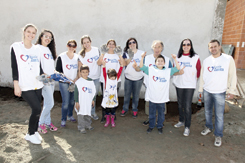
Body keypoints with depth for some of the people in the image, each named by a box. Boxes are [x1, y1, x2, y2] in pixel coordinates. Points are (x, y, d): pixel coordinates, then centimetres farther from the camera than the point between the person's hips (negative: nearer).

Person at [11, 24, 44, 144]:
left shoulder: (37, 49, 11)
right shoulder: (16, 47, -1)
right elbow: (14, 67, -5)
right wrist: (16, 85, -10)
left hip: (37, 84, 5)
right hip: (25, 86, -5)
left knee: (36, 110, 8)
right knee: (37, 109, -10)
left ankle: (34, 131, 29)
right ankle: (30, 134, 12)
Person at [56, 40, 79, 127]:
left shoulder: (77, 57, 7)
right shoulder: (61, 57, -3)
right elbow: (58, 70, -4)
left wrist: (76, 79, -5)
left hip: (75, 82, 4)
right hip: (64, 83, -3)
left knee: (72, 101, 10)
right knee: (66, 102, -7)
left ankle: (70, 116, 31)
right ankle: (63, 120, 9)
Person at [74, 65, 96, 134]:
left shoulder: (91, 81, 3)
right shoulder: (78, 82, -9)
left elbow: (94, 91, 11)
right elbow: (76, 92, -6)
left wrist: (93, 99, 11)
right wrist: (76, 102, -7)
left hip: (89, 101, 4)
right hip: (81, 101, -4)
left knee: (88, 113, 15)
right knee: (81, 113, 0)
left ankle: (88, 125, 31)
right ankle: (81, 127, 11)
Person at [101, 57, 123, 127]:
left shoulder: (116, 79, -1)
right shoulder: (106, 79, -8)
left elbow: (119, 72, -7)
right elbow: (104, 73, -21)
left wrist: (121, 65, -17)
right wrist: (104, 65, -35)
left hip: (114, 97, 2)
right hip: (107, 97, -1)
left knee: (113, 110, 13)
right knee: (107, 110, 13)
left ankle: (112, 121, 30)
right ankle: (107, 121, 31)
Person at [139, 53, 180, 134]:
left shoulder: (168, 71, 1)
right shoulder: (150, 69, -2)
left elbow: (177, 68, -2)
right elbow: (141, 67, -5)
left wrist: (175, 59, -12)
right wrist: (142, 58, -17)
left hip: (162, 98, 1)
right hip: (152, 97, 0)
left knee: (161, 113, 15)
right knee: (151, 113, 15)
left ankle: (160, 126, 36)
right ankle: (151, 126, 35)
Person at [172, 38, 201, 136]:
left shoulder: (195, 57, -4)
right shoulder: (178, 57, 3)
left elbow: (199, 71, 2)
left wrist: (195, 79, 1)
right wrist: (178, 72, -14)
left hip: (190, 85, -3)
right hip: (179, 84, 3)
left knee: (187, 106, -4)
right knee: (180, 104, 15)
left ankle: (187, 127, 9)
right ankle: (181, 121, 34)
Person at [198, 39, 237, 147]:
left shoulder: (228, 59, -6)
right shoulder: (206, 61, 2)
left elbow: (232, 76, -4)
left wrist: (231, 91, -5)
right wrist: (201, 89, 9)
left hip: (220, 92, -3)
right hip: (207, 91, 3)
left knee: (219, 115, 2)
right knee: (207, 111, 17)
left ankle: (218, 135, 17)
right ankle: (208, 127, 37)